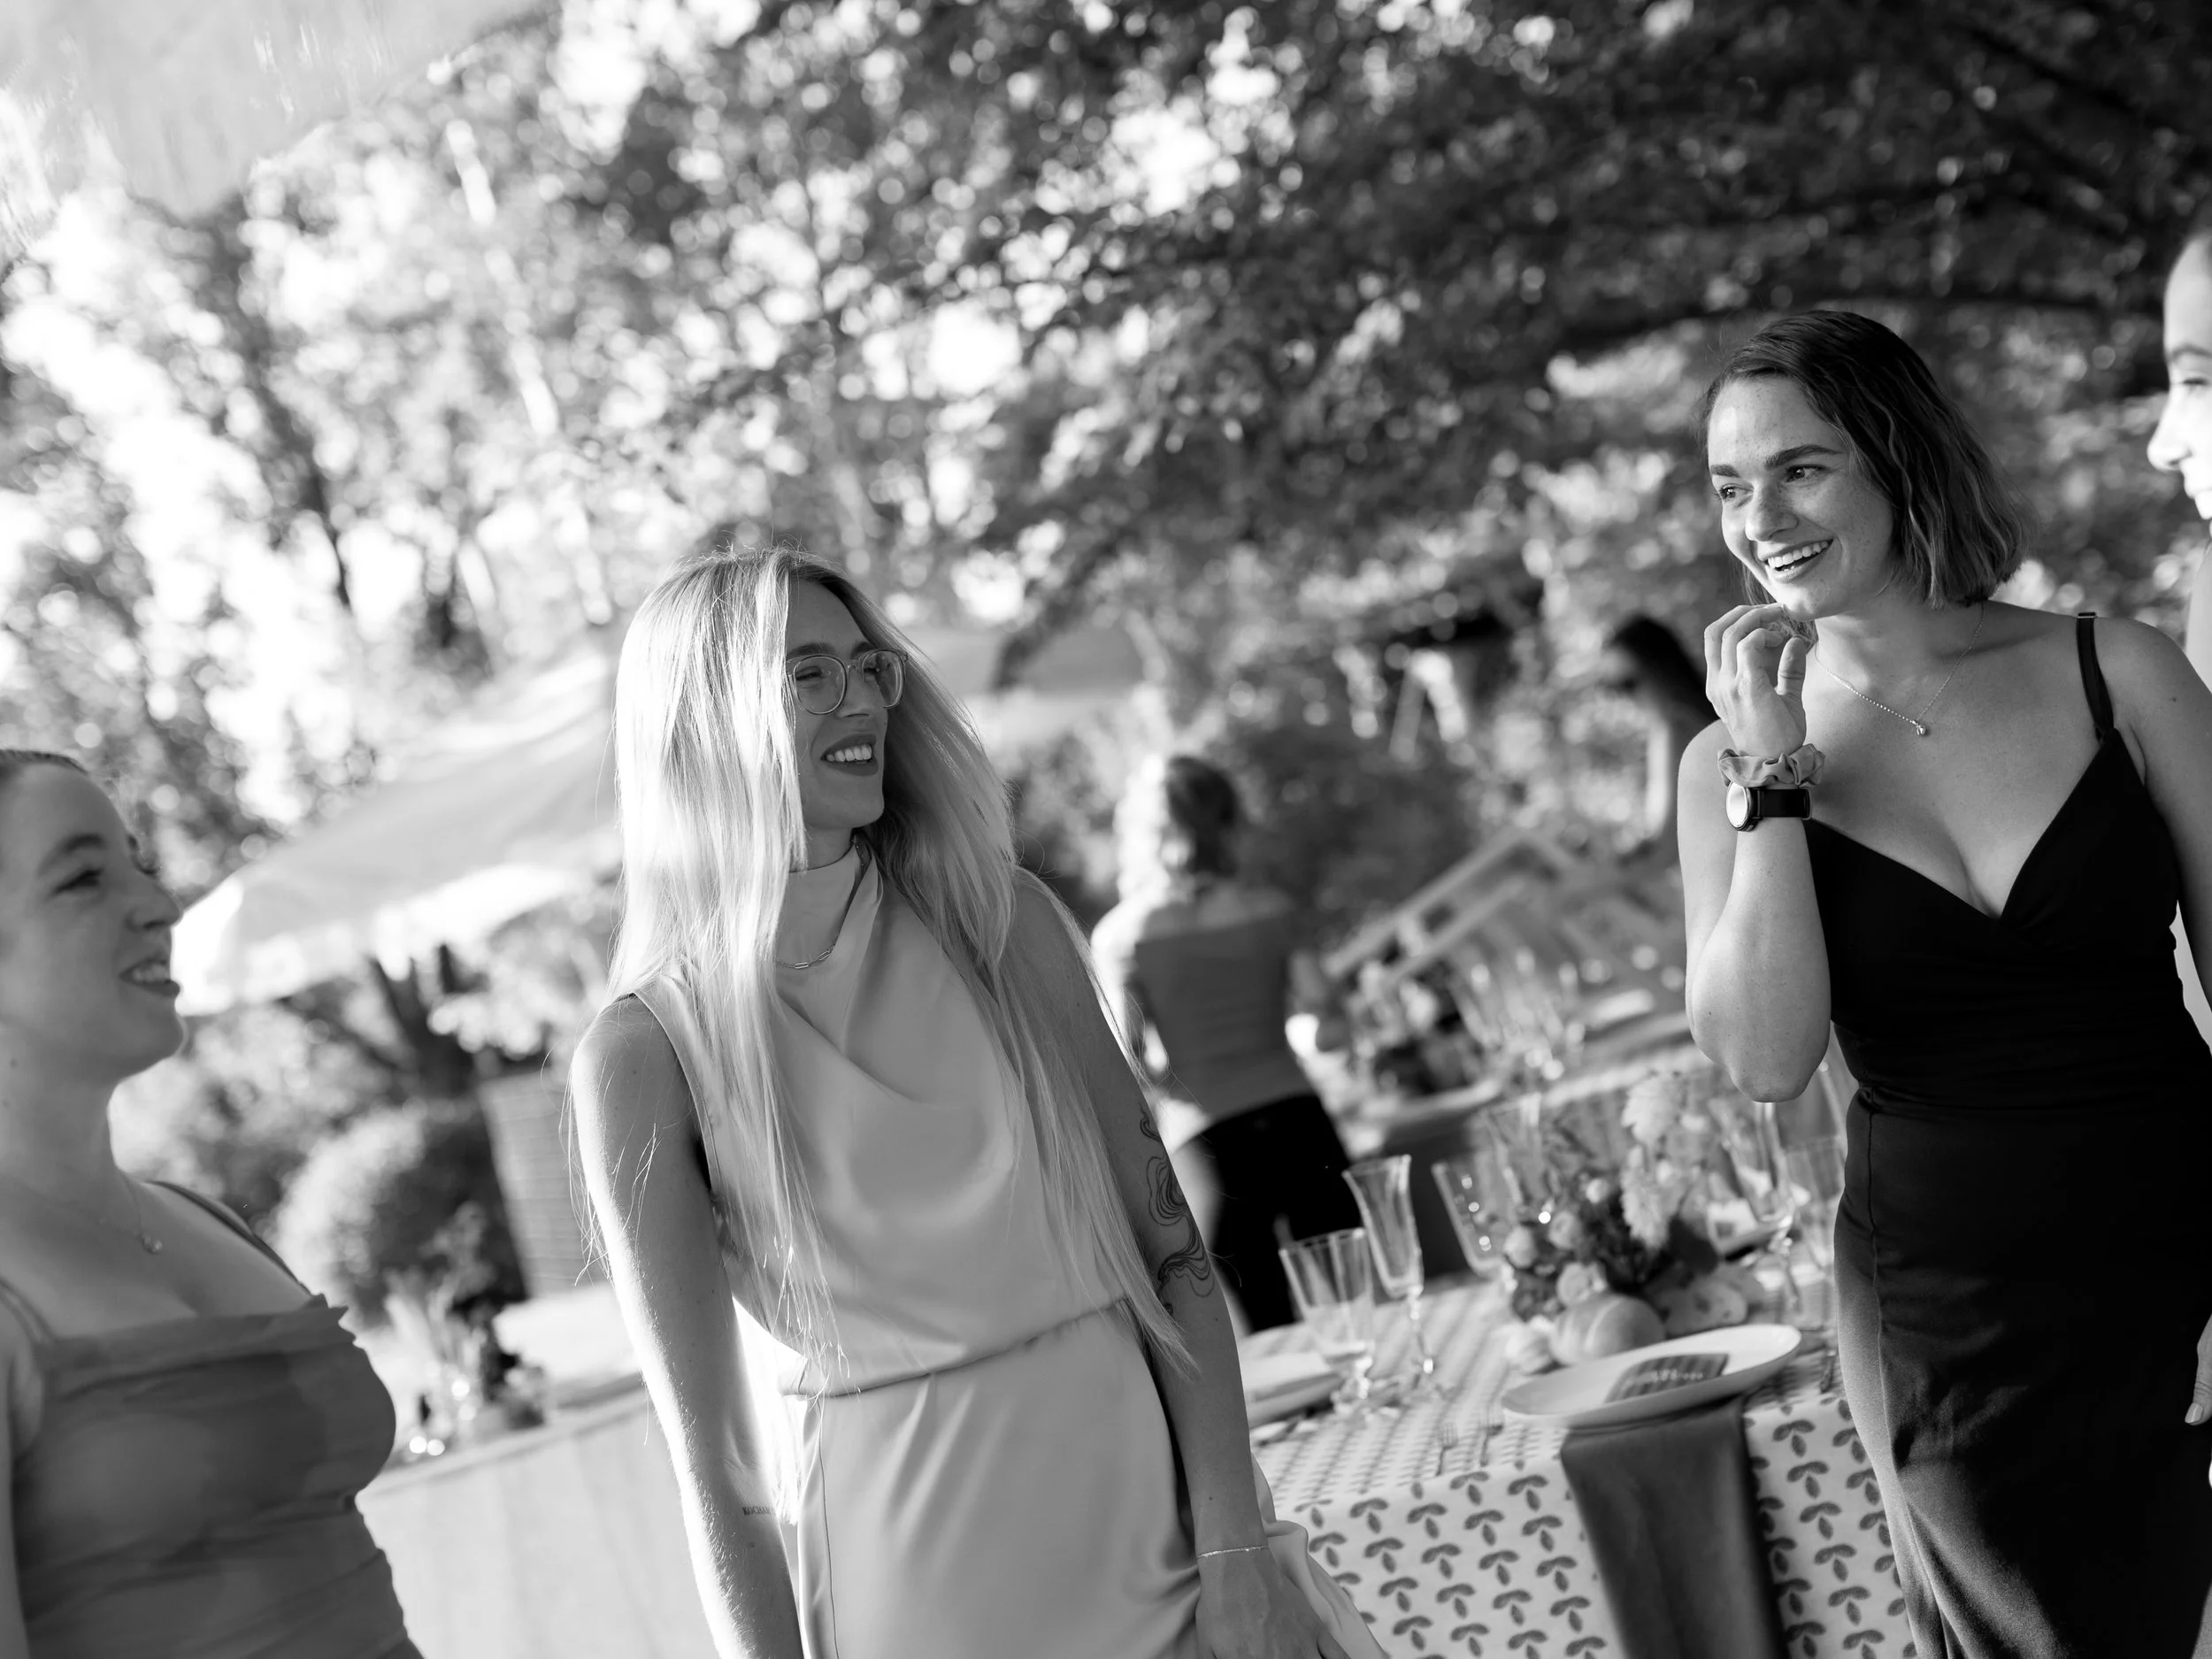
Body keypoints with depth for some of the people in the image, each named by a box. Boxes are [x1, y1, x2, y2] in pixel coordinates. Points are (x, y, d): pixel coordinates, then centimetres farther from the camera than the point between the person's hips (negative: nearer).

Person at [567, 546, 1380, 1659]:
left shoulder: (998, 918, -1)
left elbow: (1166, 1245, -2)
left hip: (1139, 1502, 3)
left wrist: (1235, 1545, -9)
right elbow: (709, 1455, -8)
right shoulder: (641, 1056, -10)